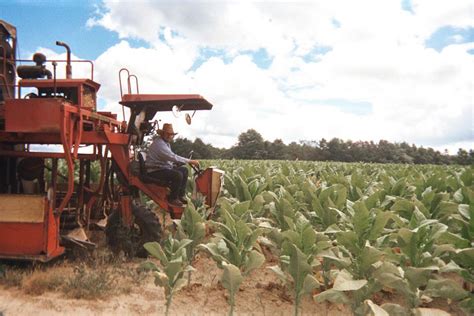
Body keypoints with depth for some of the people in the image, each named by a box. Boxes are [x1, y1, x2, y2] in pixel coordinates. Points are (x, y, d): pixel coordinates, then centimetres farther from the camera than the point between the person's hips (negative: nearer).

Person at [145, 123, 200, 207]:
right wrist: (190, 161, -26)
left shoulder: (166, 143, 14)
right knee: (178, 175, -28)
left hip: (163, 167, 11)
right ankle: (172, 199, -10)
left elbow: (170, 158, 19)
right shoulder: (159, 143, -21)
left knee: (184, 170, 9)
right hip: (155, 171, -11)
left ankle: (180, 195, 12)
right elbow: (173, 157, -29)